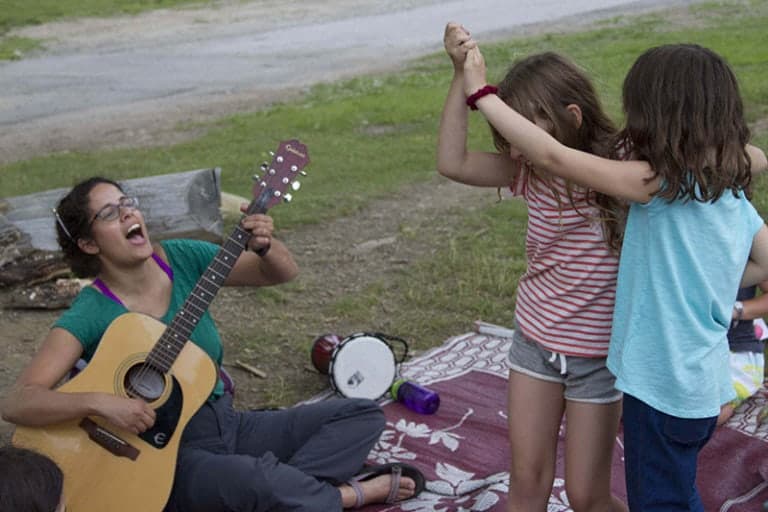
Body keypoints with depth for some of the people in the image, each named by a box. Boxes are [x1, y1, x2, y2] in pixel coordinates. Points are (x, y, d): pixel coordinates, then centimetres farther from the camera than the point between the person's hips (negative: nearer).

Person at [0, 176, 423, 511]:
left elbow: (283, 273, 2)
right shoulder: (91, 314, -16)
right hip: (167, 456, -6)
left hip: (227, 424, 7)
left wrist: (264, 246, -21)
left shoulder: (182, 259, -3)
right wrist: (99, 402, -37)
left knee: (362, 414, 1)